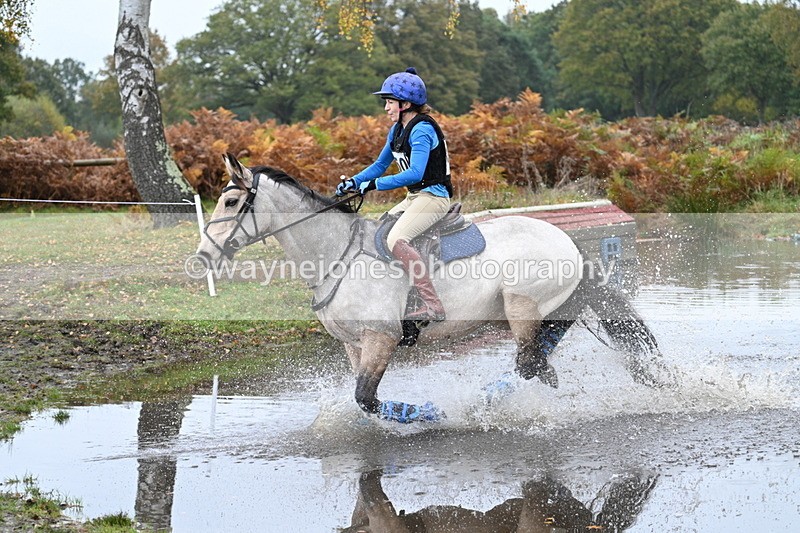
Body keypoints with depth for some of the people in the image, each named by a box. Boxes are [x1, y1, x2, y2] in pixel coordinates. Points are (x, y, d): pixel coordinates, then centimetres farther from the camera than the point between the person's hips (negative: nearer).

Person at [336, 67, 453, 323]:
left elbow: (415, 173, -28)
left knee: (396, 239, -30)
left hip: (433, 196, -11)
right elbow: (380, 165, 21)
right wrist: (353, 182, 6)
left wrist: (375, 184, -26)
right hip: (413, 197, 11)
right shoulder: (397, 130, 12)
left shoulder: (422, 130, -17)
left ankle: (432, 305, -33)